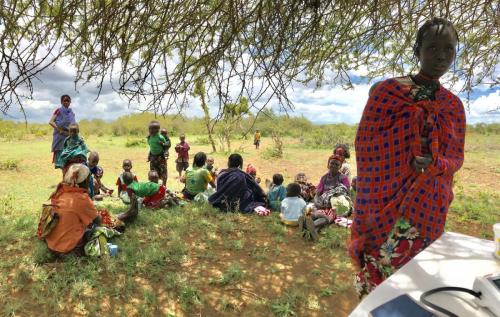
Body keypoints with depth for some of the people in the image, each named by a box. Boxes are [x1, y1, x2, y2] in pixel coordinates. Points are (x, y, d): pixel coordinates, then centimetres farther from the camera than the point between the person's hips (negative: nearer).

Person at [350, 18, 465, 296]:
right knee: (381, 265, 4)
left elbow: (455, 158, 7)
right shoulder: (388, 90, -7)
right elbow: (365, 145, -8)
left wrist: (433, 163, -14)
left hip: (429, 207, 4)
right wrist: (412, 149, -16)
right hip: (388, 203, -4)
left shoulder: (454, 104, 7)